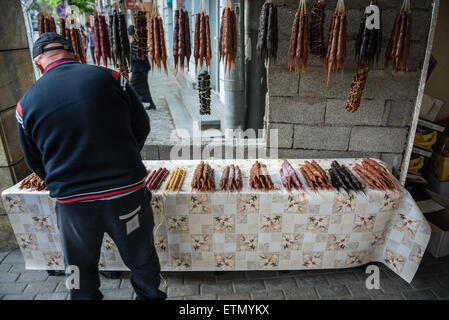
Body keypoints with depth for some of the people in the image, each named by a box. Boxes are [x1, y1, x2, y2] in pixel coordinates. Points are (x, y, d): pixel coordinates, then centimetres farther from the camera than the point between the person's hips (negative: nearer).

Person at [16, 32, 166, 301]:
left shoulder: (27, 103, -1)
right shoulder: (109, 77, -7)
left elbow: (35, 162, 9)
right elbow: (142, 126, 2)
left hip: (72, 203, 1)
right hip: (127, 192, 0)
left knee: (81, 271, 26)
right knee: (142, 259, 23)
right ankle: (150, 295, 45)